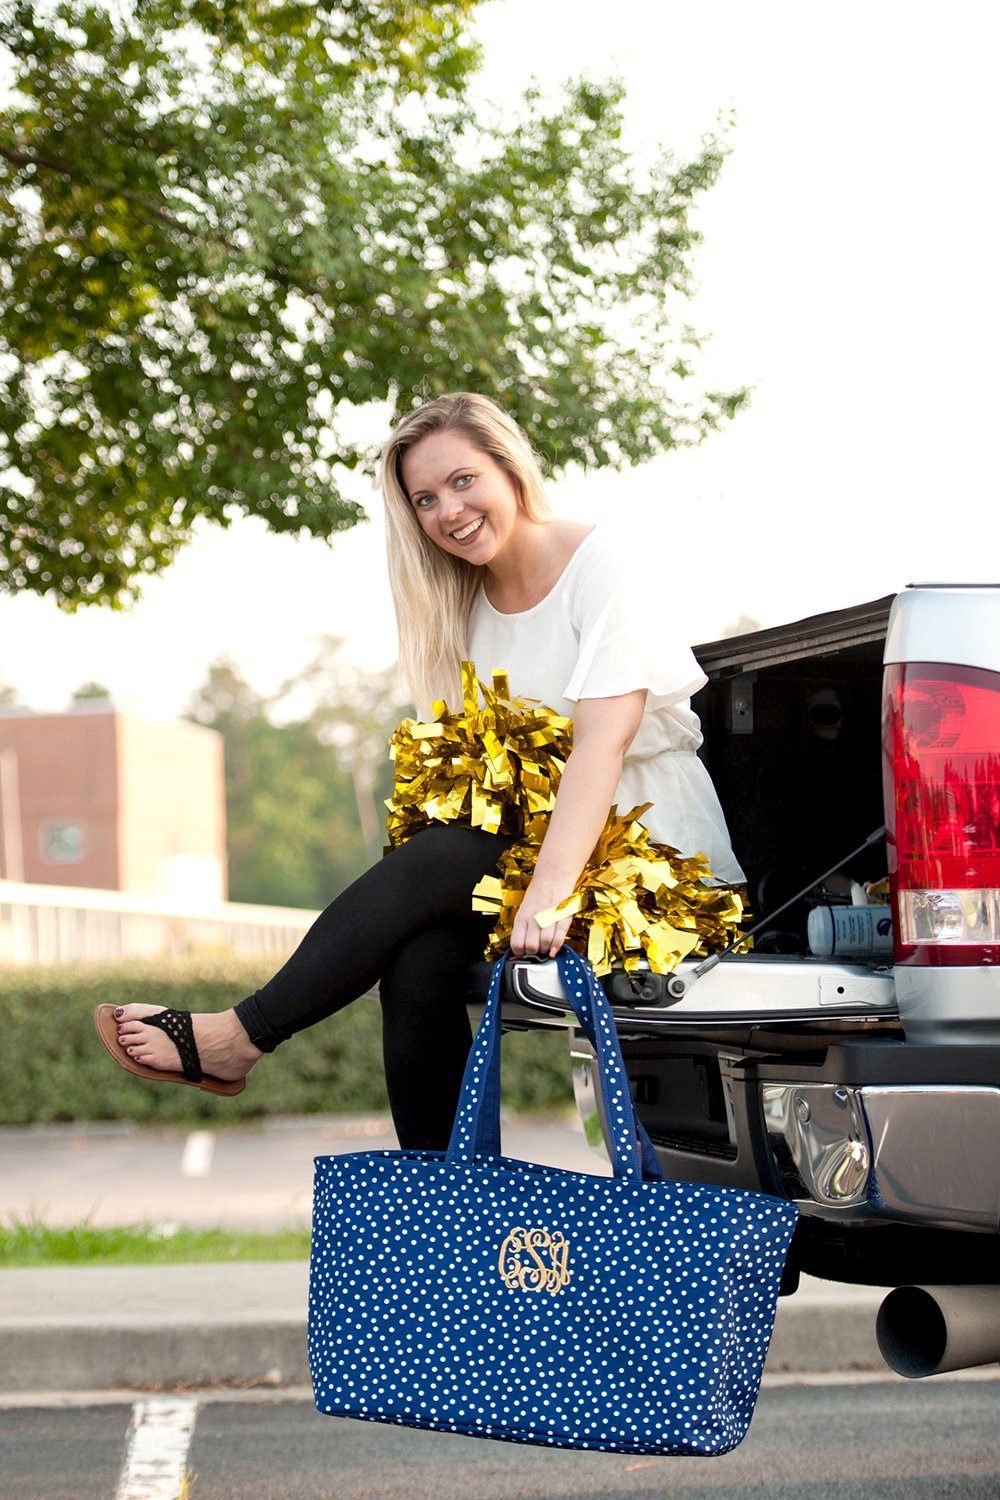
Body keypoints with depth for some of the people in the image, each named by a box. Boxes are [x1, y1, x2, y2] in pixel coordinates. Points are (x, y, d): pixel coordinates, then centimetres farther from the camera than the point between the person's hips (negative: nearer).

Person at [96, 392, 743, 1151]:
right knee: (419, 959, -23)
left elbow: (603, 737, -22)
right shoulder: (468, 602, 13)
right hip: (532, 825, 6)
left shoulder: (601, 568, -9)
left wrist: (552, 886, -34)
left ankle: (239, 1037, -18)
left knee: (431, 863, -26)